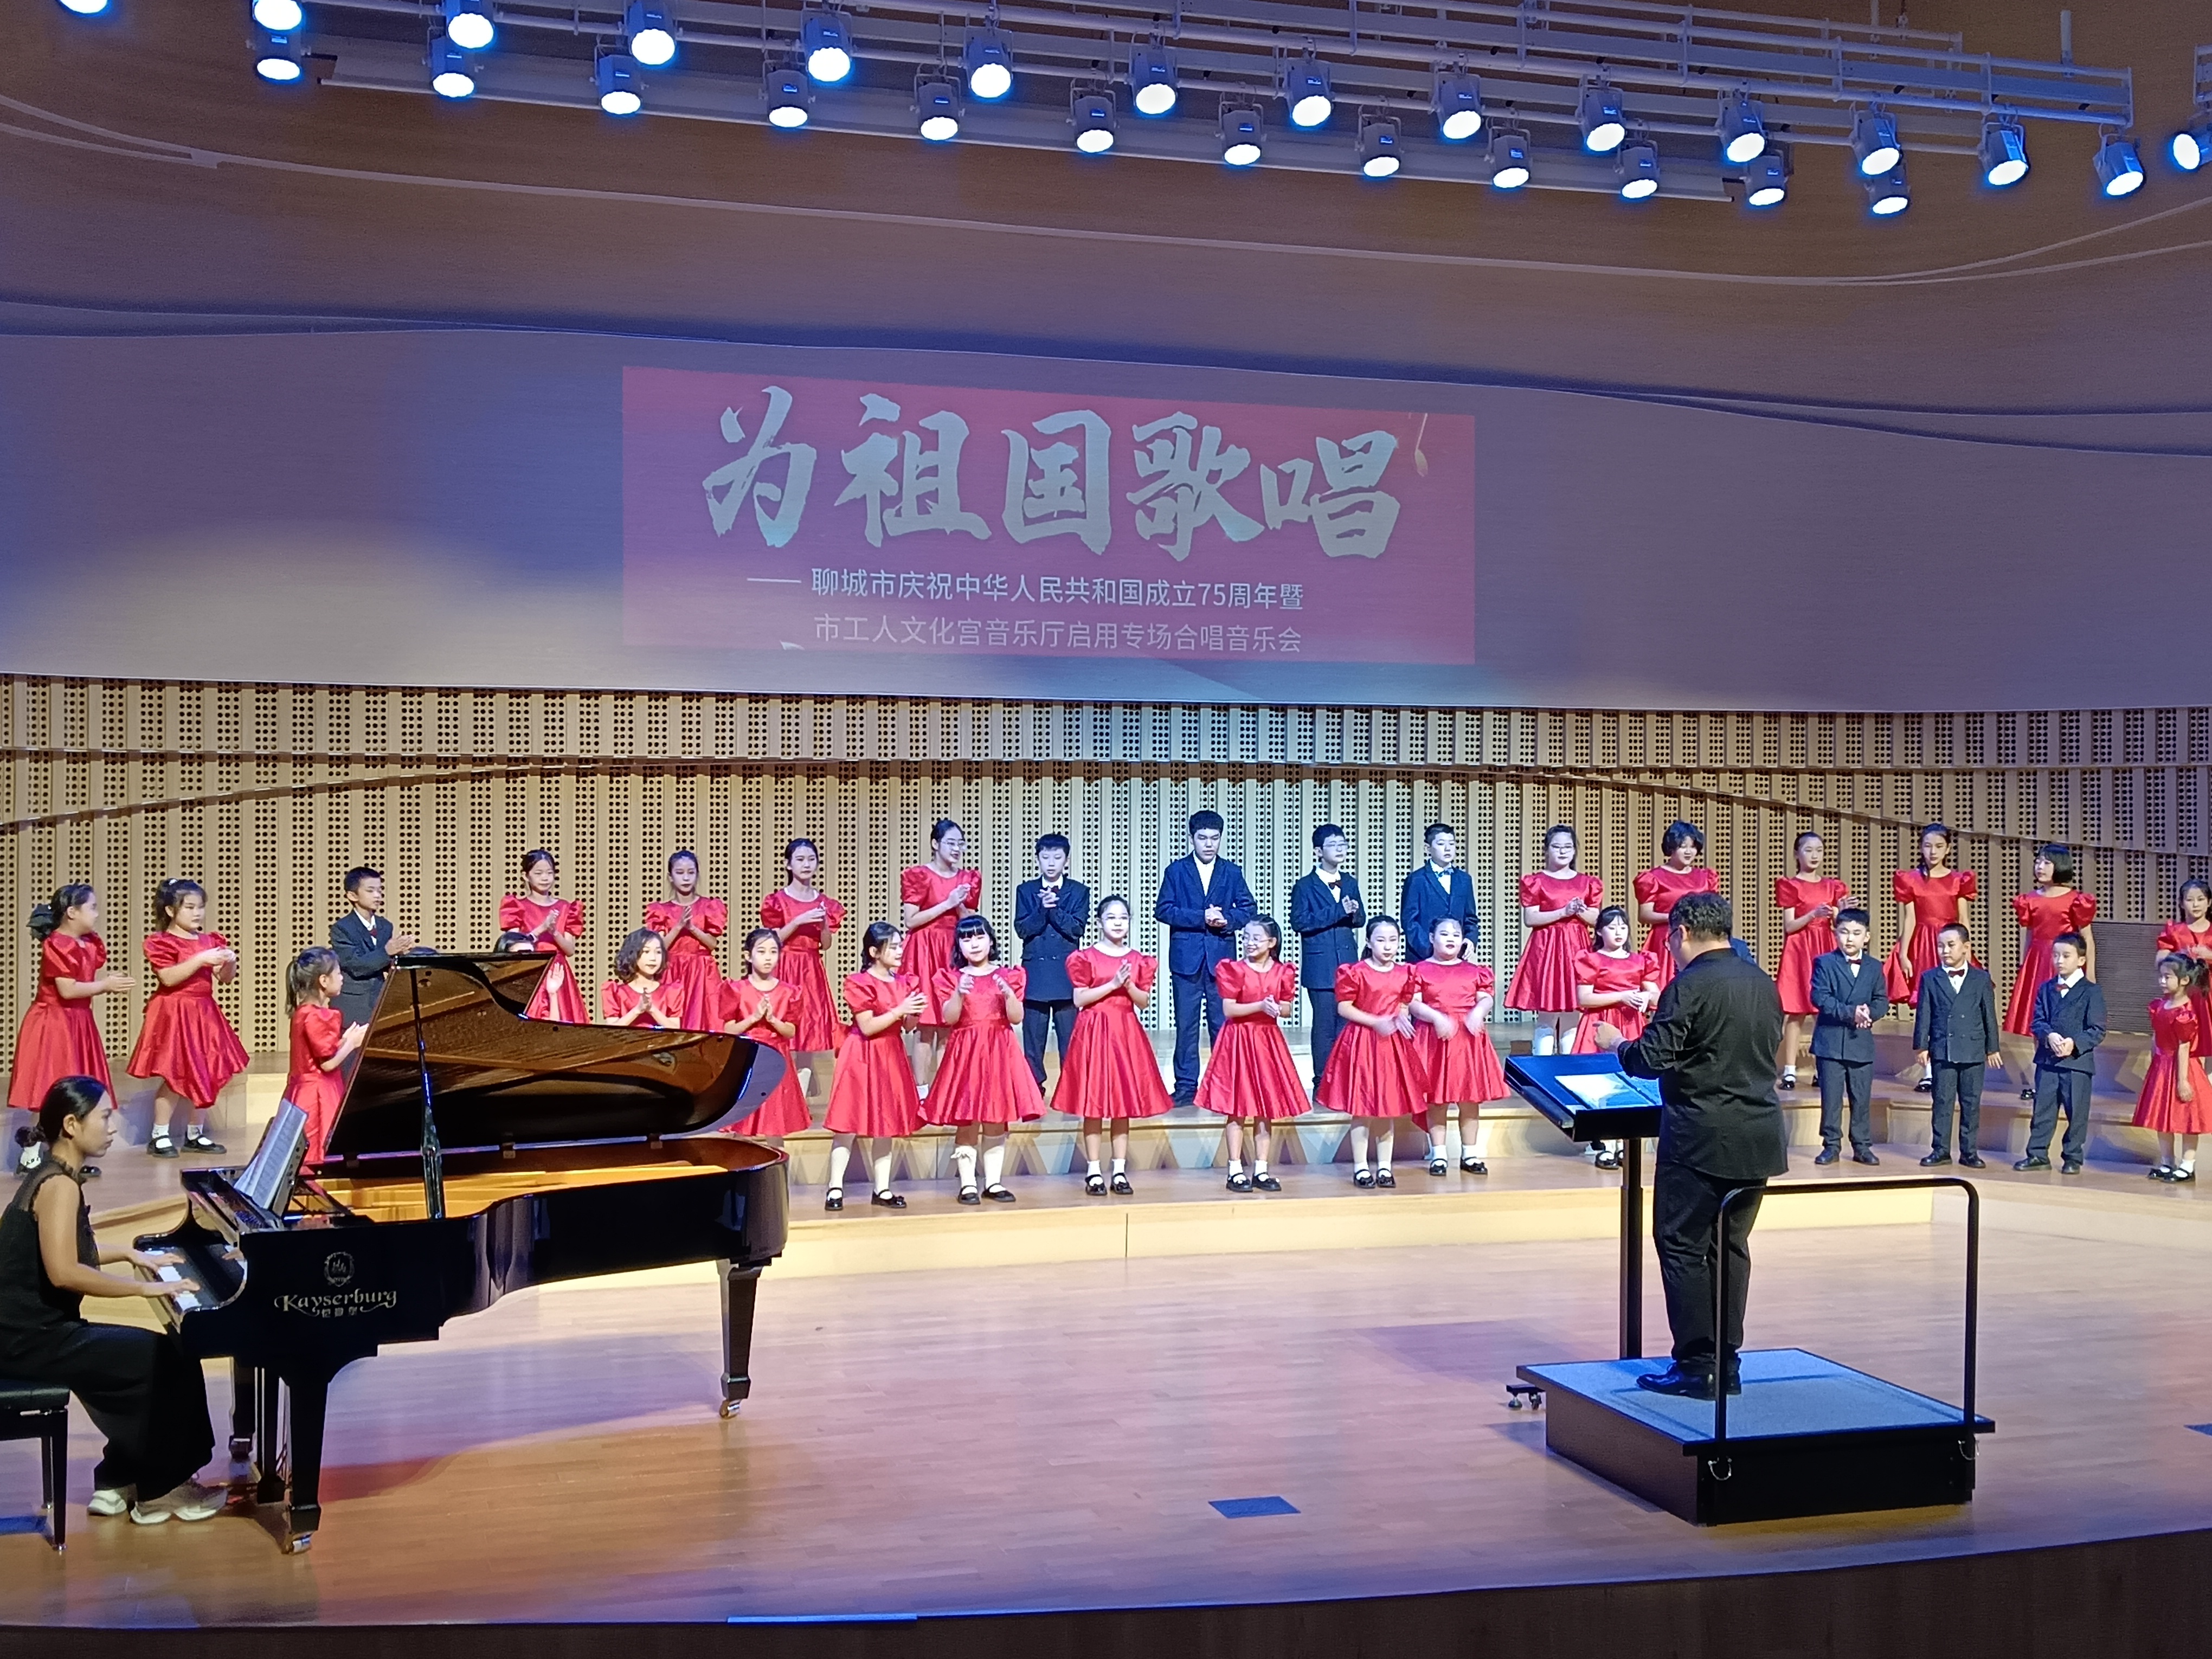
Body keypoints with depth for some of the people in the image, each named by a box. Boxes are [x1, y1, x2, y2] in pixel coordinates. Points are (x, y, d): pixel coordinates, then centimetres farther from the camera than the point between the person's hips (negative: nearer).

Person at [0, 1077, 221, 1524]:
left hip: (39, 1330, 10)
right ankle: (159, 1491, 5)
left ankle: (119, 1482, 18)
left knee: (154, 1358, 14)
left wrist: (129, 1254, 17)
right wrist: (145, 1287, -24)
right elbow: (63, 1272, -30)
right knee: (169, 1362, -7)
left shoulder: (54, 1177, 11)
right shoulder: (59, 1184, -19)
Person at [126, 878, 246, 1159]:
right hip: (173, 1013, -6)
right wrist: (200, 960, -26)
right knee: (174, 1076, -6)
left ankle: (195, 1134, 18)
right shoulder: (162, 943, -8)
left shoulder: (211, 942, 10)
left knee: (206, 1075, 7)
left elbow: (226, 979, 11)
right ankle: (159, 1136, 4)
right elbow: (169, 978, -21)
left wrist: (230, 962, -10)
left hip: (204, 1013, 6)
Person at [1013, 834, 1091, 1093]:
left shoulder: (1079, 892, 7)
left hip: (1067, 972, -1)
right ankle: (1034, 1085, 11)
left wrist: (1054, 909, -16)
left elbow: (1077, 929, -6)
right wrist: (1042, 909, -16)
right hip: (1035, 971, 1)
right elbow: (1022, 929, -2)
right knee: (1033, 1035, 3)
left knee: (1069, 1034, -2)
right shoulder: (1026, 891, 10)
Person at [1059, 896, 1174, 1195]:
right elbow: (1080, 999, -8)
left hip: (1127, 1032, 3)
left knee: (1124, 1102, 5)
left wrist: (1130, 985, -12)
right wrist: (1112, 984, -15)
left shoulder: (1138, 960, 9)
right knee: (1094, 1102, -2)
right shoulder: (1085, 958, -1)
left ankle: (1120, 1172, 11)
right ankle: (1094, 1173, 4)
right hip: (1094, 1031, -3)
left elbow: (1145, 1002, 7)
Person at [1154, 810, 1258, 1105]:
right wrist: (1200, 918, -12)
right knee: (1186, 1025, 1)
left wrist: (1227, 920, -13)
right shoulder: (1176, 871, 7)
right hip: (1187, 958, -1)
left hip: (1222, 958, 1)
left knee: (1223, 1023, 1)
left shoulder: (1232, 873, 12)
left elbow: (1249, 909, 6)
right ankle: (1186, 1086, 6)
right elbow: (1163, 910, -2)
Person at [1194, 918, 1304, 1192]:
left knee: (1266, 1110, 6)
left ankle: (1261, 1171, 14)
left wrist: (1277, 1007, -15)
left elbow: (1288, 1009, 7)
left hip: (1268, 1040, 4)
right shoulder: (1233, 970, -6)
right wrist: (1261, 1006, -23)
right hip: (1239, 1039, -4)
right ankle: (1235, 1172, 4)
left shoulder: (1282, 973, 4)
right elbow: (1229, 1009, -12)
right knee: (1238, 1110, -2)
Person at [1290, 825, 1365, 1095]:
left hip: (1348, 963, 5)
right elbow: (1299, 923, -13)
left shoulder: (1350, 883, 15)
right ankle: (1323, 1083, 4)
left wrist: (1355, 914, -6)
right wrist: (1339, 912, -16)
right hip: (1320, 967, -5)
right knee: (1324, 1025, -3)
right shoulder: (1305, 886, -2)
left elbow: (1360, 920, 19)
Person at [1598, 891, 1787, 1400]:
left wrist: (1616, 1044, 3)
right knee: (1732, 1247, 14)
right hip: (1758, 1139, 8)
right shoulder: (1764, 983, 10)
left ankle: (1696, 1366, 3)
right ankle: (1726, 1364, 19)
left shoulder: (1689, 986, -15)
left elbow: (1651, 1059, -17)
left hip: (1702, 1140, -8)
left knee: (1683, 1247, 1)